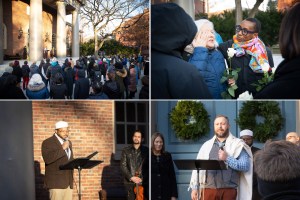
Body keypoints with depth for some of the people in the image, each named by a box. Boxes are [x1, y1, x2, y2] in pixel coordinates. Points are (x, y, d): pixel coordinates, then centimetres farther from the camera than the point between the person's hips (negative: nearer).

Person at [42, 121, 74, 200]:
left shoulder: (68, 143, 18)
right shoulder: (47, 142, -5)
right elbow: (47, 158, -22)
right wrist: (62, 148, -19)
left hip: (68, 182, 7)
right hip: (56, 182, -7)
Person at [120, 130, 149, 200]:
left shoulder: (146, 150, 6)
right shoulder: (126, 150, 10)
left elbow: (149, 167, 3)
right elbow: (123, 166, 4)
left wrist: (142, 178, -9)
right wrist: (131, 177, -8)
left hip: (143, 182, -1)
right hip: (130, 182, 1)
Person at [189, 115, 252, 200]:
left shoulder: (237, 144, 5)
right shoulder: (207, 145, 14)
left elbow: (245, 166, -3)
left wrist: (227, 158, -12)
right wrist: (194, 188, 7)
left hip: (229, 190, -2)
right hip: (209, 189, 2)